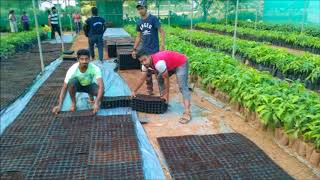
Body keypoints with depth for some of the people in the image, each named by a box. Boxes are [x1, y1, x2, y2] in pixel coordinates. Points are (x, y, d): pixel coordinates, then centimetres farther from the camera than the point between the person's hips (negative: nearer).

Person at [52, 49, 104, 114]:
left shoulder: (95, 68, -34)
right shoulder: (72, 69, -32)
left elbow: (101, 86, -42)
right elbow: (64, 88, -27)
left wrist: (96, 103, -55)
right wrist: (59, 105, -35)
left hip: (90, 85, 1)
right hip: (78, 85, 0)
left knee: (100, 91, -31)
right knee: (71, 82, -36)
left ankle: (91, 97, 7)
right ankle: (73, 102, -9)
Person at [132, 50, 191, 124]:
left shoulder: (158, 63, -36)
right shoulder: (145, 64, -10)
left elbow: (166, 78, -24)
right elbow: (142, 79, 2)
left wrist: (166, 94, -14)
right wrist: (134, 91, 7)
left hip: (181, 63, -9)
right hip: (170, 65, 9)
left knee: (182, 87, -21)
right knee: (159, 79, 11)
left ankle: (187, 113, -29)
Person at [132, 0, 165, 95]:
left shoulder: (153, 19, -8)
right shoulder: (139, 22, 9)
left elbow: (161, 31, -10)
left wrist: (162, 45, -23)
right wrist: (134, 49, 12)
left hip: (155, 50, -5)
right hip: (144, 51, 5)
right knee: (147, 71, 11)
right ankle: (149, 89, 24)